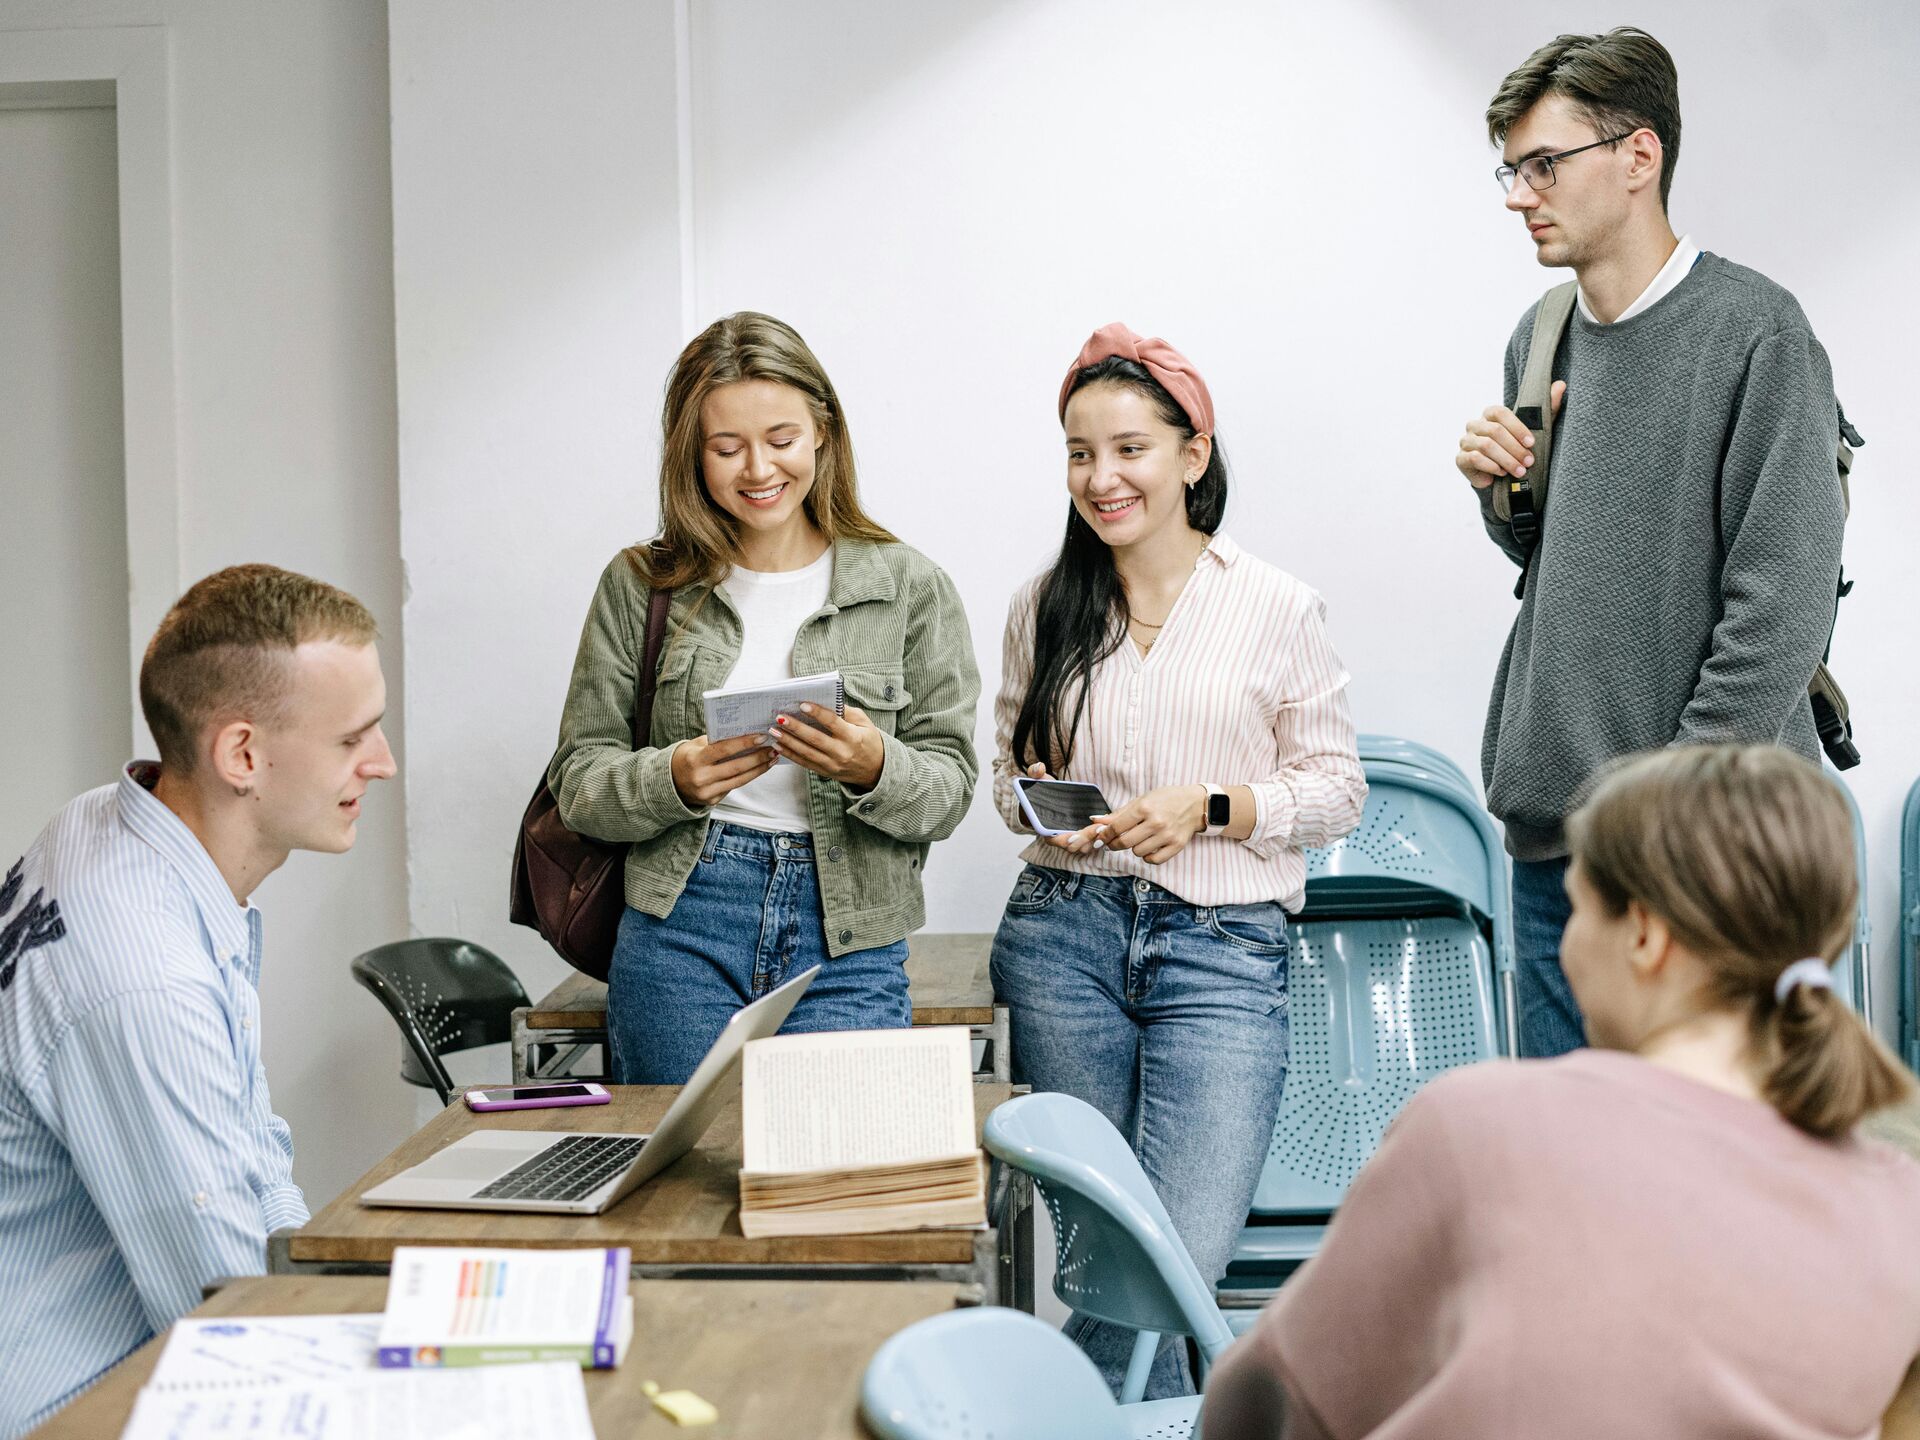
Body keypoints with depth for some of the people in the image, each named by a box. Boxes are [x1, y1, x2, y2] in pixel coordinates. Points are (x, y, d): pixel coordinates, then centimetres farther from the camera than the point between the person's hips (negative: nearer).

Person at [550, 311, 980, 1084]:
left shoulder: (911, 587, 4)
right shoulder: (640, 586, 6)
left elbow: (948, 792, 3)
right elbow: (577, 780, 5)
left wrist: (875, 769, -18)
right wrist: (675, 781, -15)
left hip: (848, 943, 0)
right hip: (679, 932, 1)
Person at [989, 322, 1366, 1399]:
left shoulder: (1279, 609, 0)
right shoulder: (1046, 607, 9)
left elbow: (1336, 787, 3)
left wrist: (1208, 809, -12)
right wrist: (1040, 804, -4)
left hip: (1223, 946, -2)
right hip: (1064, 932, 3)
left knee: (1184, 1252, -14)